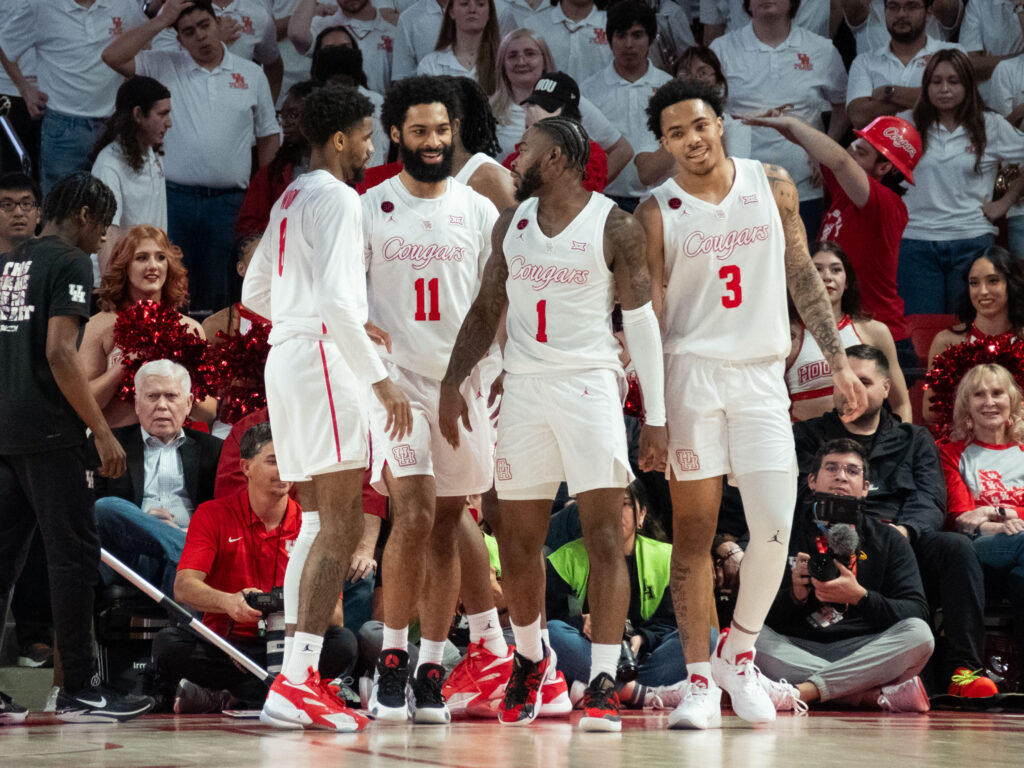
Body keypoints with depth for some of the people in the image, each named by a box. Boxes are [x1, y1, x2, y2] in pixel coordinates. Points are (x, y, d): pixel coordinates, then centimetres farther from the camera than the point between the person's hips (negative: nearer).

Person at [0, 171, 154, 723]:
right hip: (48, 434, -8)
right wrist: (103, 433, -16)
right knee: (74, 555, -3)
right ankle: (79, 692, -2)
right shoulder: (69, 263, -8)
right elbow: (59, 353, -18)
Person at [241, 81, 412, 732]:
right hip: (323, 360, -10)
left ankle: (299, 674, 12)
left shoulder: (291, 199, 19)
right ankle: (295, 685, -20)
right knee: (341, 526, -13)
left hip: (287, 359, 10)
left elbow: (255, 294, 26)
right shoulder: (336, 198, -11)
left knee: (319, 524, 13)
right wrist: (381, 378, -21)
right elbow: (335, 300, -22)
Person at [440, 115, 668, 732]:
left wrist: (656, 417, -8)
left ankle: (603, 683, -9)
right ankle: (531, 658, 31)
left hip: (590, 385, -5)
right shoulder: (512, 223, 10)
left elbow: (643, 322, -4)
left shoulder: (615, 228, -5)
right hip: (524, 386, 5)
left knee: (605, 538, -10)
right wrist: (452, 384, 8)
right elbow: (488, 309, 17)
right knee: (518, 541, 9)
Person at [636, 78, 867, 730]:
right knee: (694, 531, -1)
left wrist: (838, 360, 8)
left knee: (775, 530, -6)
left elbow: (803, 274, 12)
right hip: (691, 375, -2)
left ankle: (739, 655, 15)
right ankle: (701, 680, 4)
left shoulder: (772, 185, 5)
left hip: (762, 376, 2)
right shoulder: (658, 212, -2)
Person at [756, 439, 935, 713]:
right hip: (796, 653, 0)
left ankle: (802, 691, -34)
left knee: (919, 634, -27)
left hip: (862, 651, 1)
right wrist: (795, 595, -14)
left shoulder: (888, 541, 16)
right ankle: (877, 694, -33)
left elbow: (916, 612, 1)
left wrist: (859, 597, -15)